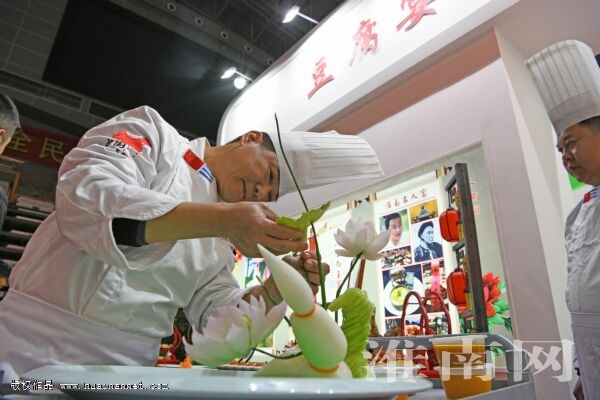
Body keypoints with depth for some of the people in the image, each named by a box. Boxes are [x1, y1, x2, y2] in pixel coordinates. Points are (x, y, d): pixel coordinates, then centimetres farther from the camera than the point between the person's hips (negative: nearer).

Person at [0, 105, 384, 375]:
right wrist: (221, 219, -32)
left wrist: (276, 288, -14)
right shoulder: (152, 131, -5)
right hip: (40, 344, -4)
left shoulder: (219, 246, 9)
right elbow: (84, 196, -22)